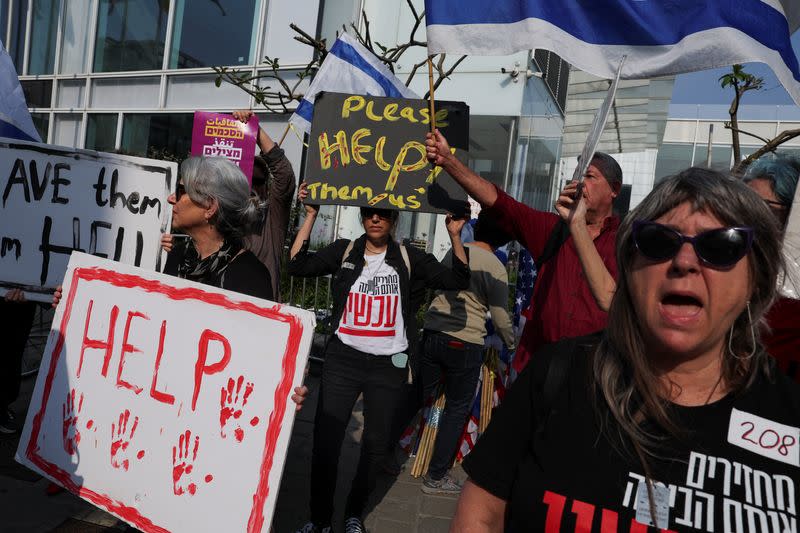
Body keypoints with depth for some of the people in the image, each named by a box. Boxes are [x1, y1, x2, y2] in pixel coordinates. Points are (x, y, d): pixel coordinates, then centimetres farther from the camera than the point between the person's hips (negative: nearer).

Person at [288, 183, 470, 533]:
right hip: (342, 361, 0)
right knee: (325, 439, -1)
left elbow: (457, 280, -3)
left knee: (376, 443, 13)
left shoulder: (409, 258, 3)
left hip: (389, 365, 1)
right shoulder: (344, 251, 3)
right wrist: (311, 215, -10)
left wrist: (454, 235, -14)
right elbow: (298, 266, -8)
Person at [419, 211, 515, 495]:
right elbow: (500, 318, -4)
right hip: (465, 344, -5)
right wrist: (512, 344, 12)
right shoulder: (496, 268, -9)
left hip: (432, 334, 5)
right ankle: (436, 477, 17)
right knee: (456, 410, 10)